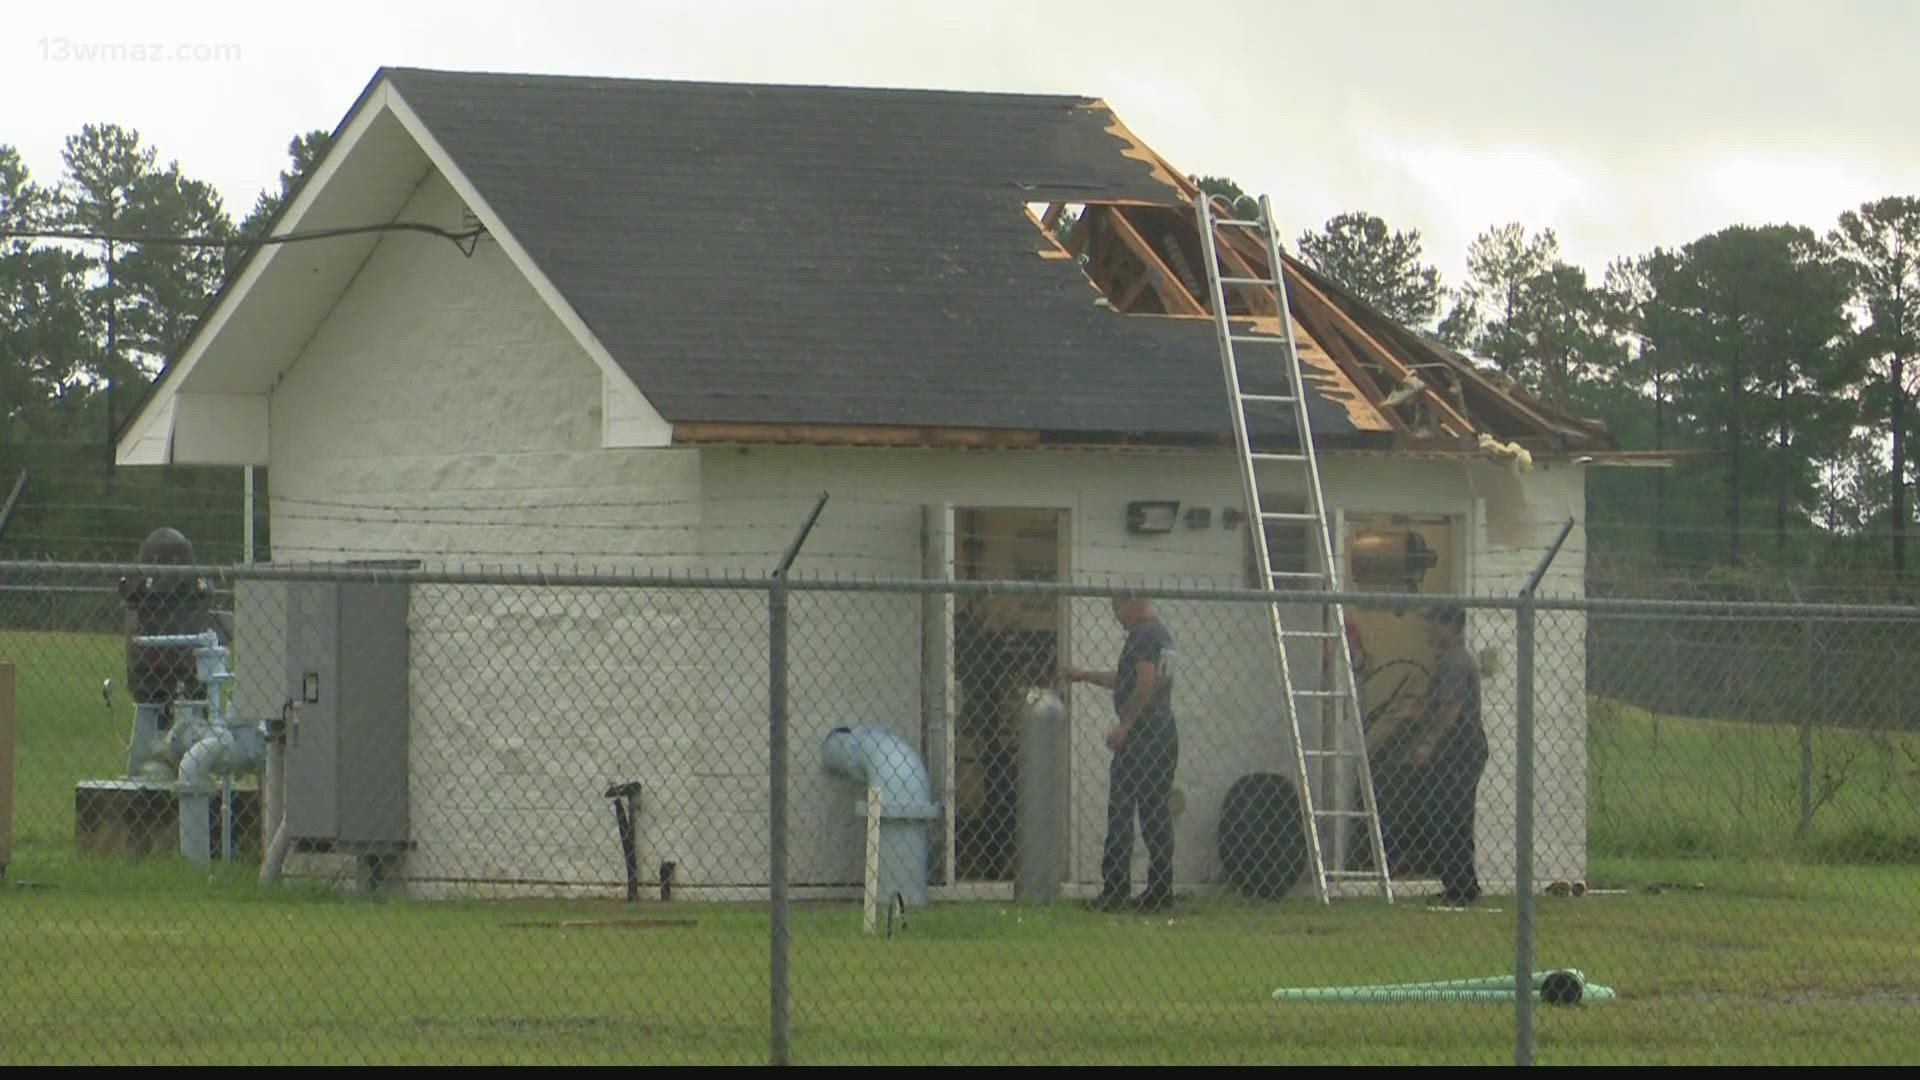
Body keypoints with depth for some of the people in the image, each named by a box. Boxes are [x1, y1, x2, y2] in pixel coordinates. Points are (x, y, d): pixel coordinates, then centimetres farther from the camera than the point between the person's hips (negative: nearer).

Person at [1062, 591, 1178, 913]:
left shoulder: (1143, 635, -11)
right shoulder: (1162, 633, 21)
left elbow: (1145, 684, -20)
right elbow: (1123, 679, 32)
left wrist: (1124, 725, -19)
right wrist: (1085, 675, 36)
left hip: (1140, 738, -10)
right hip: (1165, 737, 10)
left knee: (1121, 814, -8)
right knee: (1157, 816, 10)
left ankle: (1115, 892, -11)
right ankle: (1160, 893, 9)